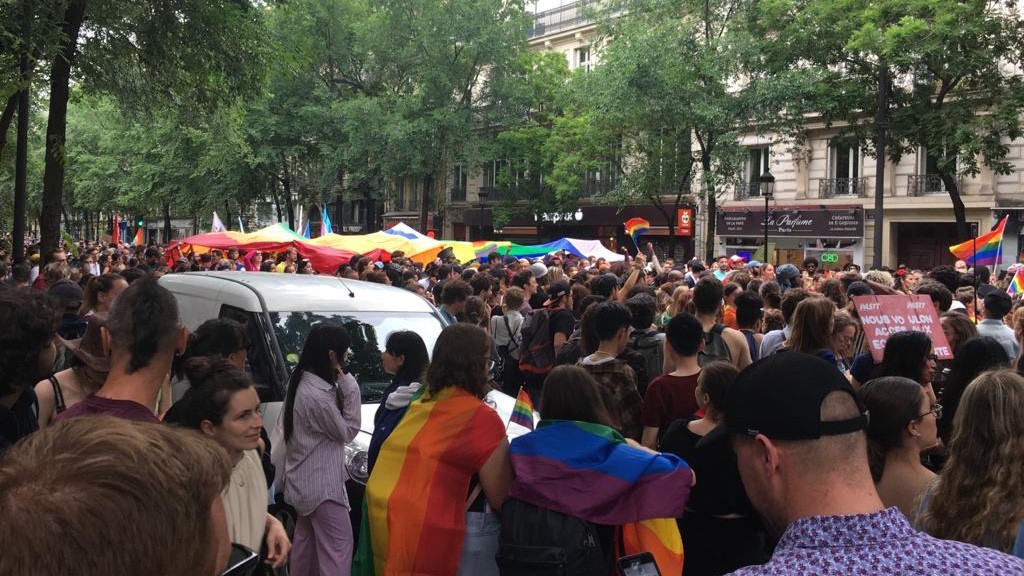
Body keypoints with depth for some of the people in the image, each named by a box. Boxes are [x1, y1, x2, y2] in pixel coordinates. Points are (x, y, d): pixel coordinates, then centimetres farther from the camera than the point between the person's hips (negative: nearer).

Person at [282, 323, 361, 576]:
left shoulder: (301, 382, 3)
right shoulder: (317, 395, -28)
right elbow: (347, 431, -15)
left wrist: (341, 386, -2)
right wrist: (349, 387, -16)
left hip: (305, 479, 10)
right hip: (320, 483, -10)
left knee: (306, 537, 22)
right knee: (339, 543, -4)